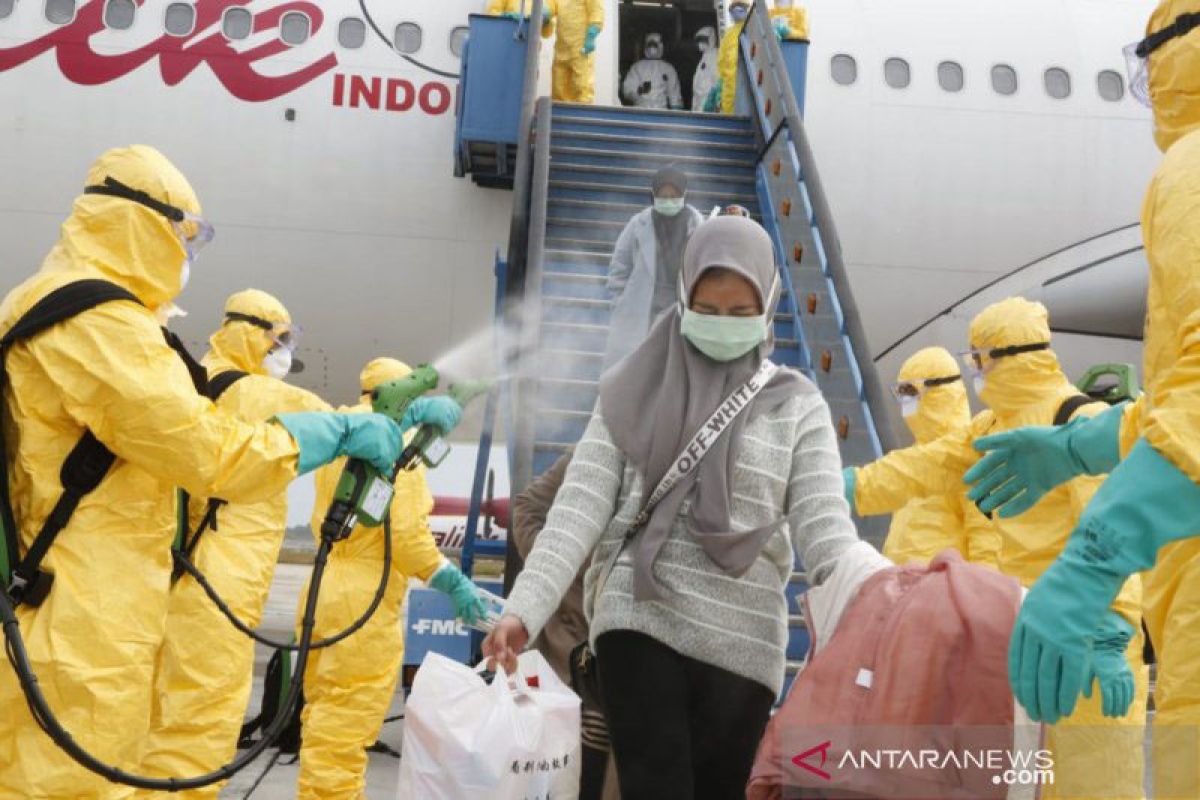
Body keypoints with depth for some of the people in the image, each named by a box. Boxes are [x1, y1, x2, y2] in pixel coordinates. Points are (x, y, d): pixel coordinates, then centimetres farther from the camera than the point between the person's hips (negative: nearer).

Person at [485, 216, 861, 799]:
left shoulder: (798, 404, 4)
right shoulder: (635, 387, 4)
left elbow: (823, 525, -3)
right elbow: (581, 505, -2)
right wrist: (523, 609, -12)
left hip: (742, 641, 1)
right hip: (638, 622, -1)